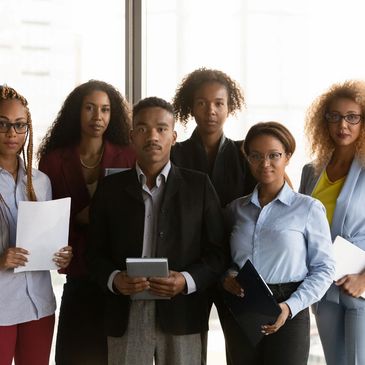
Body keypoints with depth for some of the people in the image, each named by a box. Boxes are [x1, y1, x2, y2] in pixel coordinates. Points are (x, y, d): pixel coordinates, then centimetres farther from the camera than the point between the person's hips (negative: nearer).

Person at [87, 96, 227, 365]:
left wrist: (187, 281, -13)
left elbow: (217, 252, 3)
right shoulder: (111, 188, 9)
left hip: (181, 315, -1)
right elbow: (97, 252, 8)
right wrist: (114, 280, -11)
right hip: (126, 318, 1)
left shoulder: (199, 186, 5)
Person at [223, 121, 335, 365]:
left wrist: (290, 307, -16)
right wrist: (227, 276, -6)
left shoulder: (309, 208, -4)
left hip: (287, 317, -3)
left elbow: (324, 268, -4)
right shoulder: (237, 208, 8)